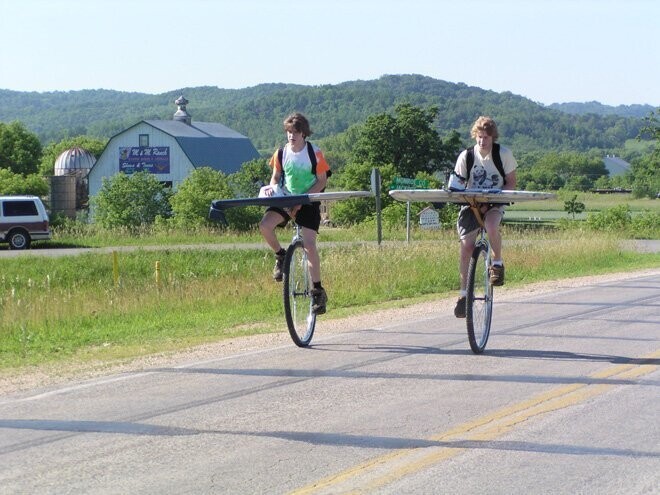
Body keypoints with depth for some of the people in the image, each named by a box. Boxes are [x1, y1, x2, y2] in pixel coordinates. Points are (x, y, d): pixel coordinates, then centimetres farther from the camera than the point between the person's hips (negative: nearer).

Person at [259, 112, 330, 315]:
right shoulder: (281, 153, -2)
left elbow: (322, 181, -9)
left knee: (309, 245, -16)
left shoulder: (314, 153, -11)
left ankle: (318, 291, -5)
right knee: (265, 225, -24)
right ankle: (280, 256, 6)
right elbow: (276, 177, 11)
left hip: (308, 202, -3)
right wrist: (272, 187, -14)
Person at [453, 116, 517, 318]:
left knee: (491, 226, -36)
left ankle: (497, 263, -10)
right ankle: (464, 293, -1)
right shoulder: (466, 156, -5)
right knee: (466, 246, -11)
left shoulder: (503, 154, -7)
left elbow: (511, 182, -3)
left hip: (494, 203, -2)